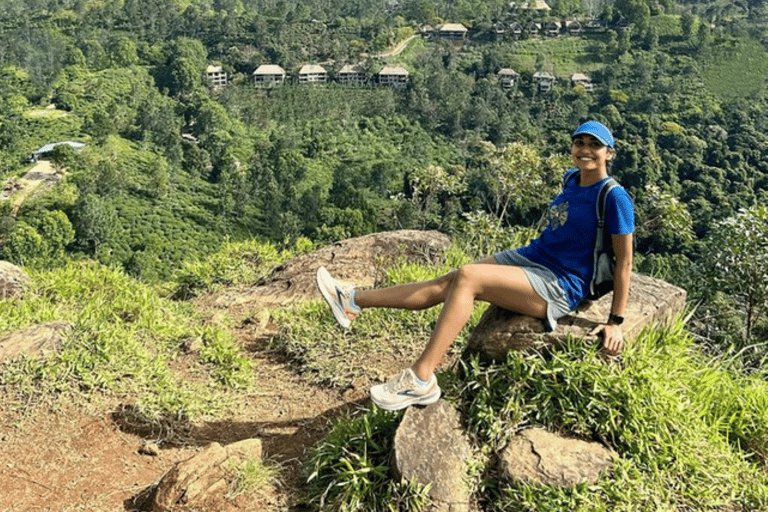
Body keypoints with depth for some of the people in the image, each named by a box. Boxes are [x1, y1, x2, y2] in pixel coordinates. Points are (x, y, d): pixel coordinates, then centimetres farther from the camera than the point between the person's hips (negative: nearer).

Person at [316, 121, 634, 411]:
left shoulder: (614, 198, -13)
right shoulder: (572, 180, 11)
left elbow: (624, 261, -12)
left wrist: (616, 322, -12)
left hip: (559, 286, -8)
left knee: (467, 277, -28)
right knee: (444, 284, -5)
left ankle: (421, 380, -30)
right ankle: (353, 301, -1)